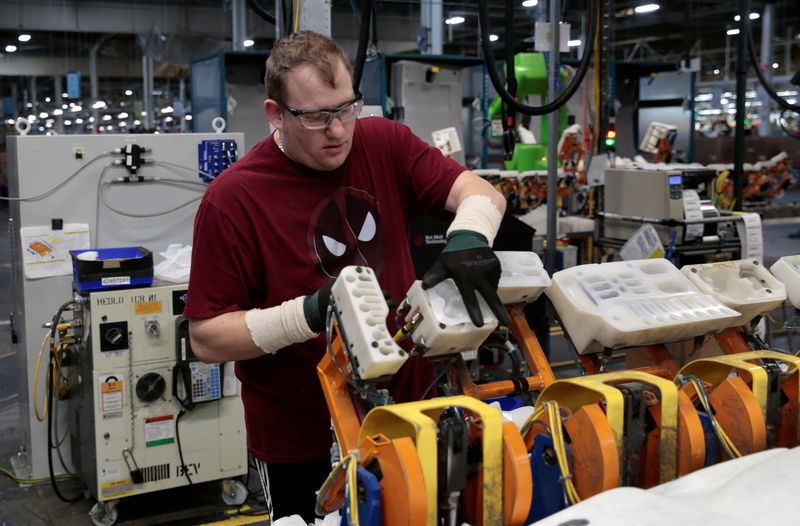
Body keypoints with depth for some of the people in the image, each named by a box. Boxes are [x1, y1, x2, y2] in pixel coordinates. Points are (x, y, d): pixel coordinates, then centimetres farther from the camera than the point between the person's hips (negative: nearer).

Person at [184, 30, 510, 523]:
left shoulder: (384, 144, -3)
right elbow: (206, 338, -14)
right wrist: (310, 315, -26)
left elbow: (479, 191, -9)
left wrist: (469, 237, -32)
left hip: (406, 406, 4)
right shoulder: (232, 199, -15)